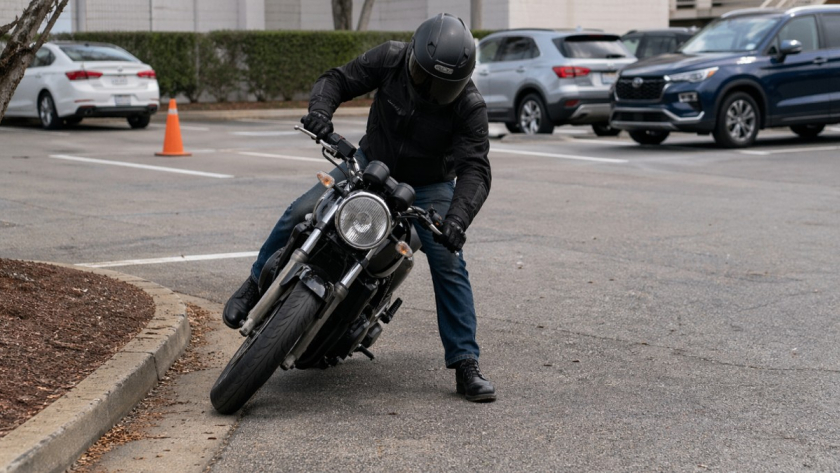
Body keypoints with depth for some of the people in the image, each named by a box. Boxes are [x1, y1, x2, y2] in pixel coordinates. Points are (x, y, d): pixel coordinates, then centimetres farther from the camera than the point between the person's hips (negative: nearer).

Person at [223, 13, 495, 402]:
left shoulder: (469, 106, -26)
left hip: (428, 186, -2)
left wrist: (458, 219, -48)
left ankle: (466, 366, -10)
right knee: (301, 213, -16)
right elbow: (338, 80, -11)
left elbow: (475, 169, -31)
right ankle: (255, 286, 7)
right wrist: (320, 109, -34)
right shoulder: (390, 59, -21)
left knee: (448, 263, -18)